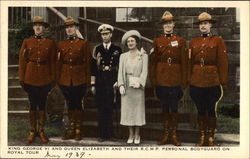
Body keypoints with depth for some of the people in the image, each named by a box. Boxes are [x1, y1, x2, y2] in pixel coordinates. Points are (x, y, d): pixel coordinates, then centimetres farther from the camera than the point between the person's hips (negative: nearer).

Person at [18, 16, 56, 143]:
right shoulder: (27, 42, 4)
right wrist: (22, 79, -2)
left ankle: (41, 131, 17)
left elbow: (53, 62, 4)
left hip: (44, 79, 0)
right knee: (32, 104, 6)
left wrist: (52, 79, 0)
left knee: (42, 104, 5)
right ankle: (32, 131, 17)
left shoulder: (50, 43, 4)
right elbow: (22, 61, 3)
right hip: (31, 79, 0)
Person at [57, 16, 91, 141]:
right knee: (70, 104, 9)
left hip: (79, 80, -2)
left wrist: (87, 81, -4)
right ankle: (71, 129, 18)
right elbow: (59, 63, 10)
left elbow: (87, 63, 0)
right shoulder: (61, 44, 9)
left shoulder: (83, 44, 1)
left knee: (78, 104, 1)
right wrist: (58, 79, 4)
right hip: (65, 79, 3)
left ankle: (78, 130, 11)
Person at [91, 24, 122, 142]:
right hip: (100, 84, 1)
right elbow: (93, 68, 8)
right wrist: (93, 84, 4)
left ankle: (109, 133, 11)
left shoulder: (117, 49, 6)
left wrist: (118, 82, -3)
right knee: (101, 109, 3)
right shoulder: (97, 49, 9)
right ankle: (102, 134, 10)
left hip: (112, 83, -1)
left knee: (109, 109, 0)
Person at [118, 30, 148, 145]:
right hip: (127, 87, 2)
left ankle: (137, 135, 11)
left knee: (138, 109, 2)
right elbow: (120, 72, 5)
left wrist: (139, 83, -16)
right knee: (127, 110, 3)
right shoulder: (123, 56, 11)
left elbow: (144, 71, -3)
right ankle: (131, 135, 13)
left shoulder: (143, 55, 4)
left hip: (138, 86, -2)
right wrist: (121, 85, -7)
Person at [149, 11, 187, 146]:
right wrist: (153, 79, -1)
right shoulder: (157, 41, 7)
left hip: (175, 79, -1)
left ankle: (174, 135, 12)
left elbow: (184, 62, 3)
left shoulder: (180, 41, 5)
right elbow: (153, 61, 5)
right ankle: (166, 134, 16)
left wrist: (184, 82, -2)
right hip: (161, 78, 1)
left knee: (174, 107, 3)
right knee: (164, 107, 7)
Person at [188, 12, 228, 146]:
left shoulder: (218, 41, 1)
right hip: (196, 83, 3)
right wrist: (188, 81, 3)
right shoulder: (193, 42, 9)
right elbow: (189, 62, 8)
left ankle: (211, 138, 16)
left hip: (212, 83, -2)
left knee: (211, 110, 4)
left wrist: (223, 83, -7)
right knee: (200, 110, 10)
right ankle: (202, 137, 20)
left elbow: (223, 62, -3)